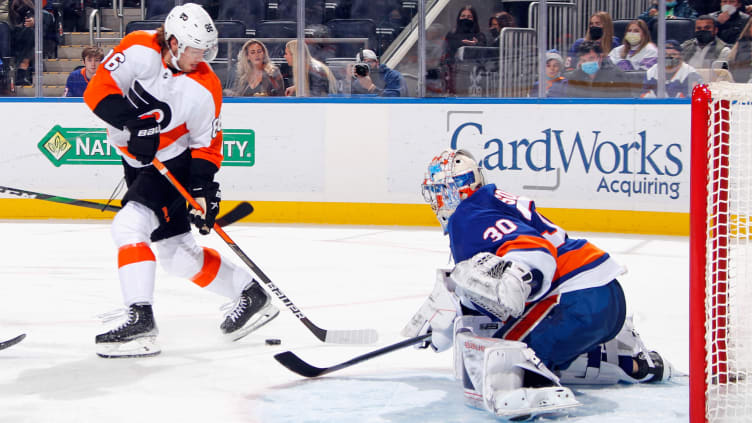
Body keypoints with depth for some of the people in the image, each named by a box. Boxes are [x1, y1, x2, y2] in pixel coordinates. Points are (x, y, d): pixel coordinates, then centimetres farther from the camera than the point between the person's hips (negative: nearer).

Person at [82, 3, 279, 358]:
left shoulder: (204, 89, -18)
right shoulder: (139, 50, -15)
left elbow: (206, 144, -9)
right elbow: (98, 89, -16)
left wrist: (203, 189, -20)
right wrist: (133, 123, -29)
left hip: (174, 164, -5)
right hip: (138, 163, 5)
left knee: (129, 225, -25)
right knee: (175, 253, 10)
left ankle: (140, 323, -26)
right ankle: (251, 294, 24)